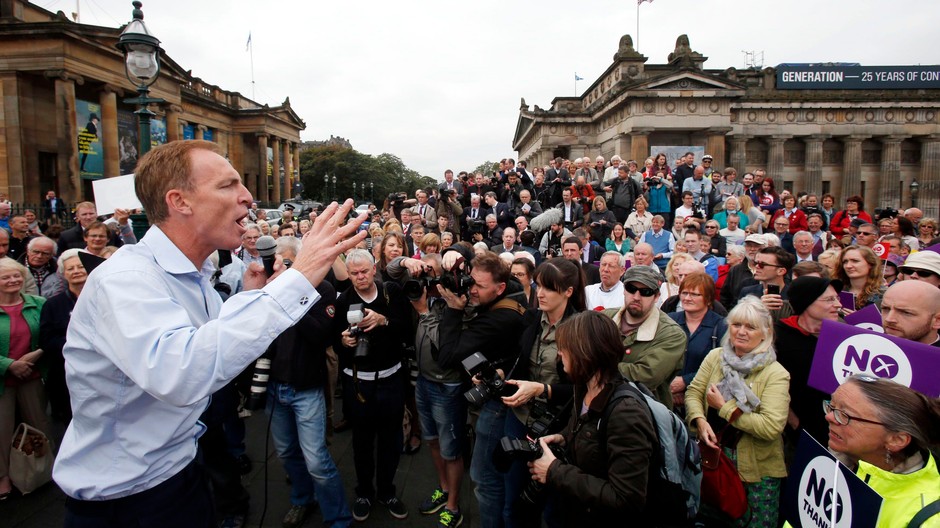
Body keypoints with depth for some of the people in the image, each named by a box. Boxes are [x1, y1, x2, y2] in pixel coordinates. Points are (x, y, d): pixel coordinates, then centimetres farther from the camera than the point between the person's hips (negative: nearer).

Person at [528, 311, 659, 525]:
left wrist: (554, 472, -27)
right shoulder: (584, 391, -3)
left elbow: (626, 500, -31)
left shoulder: (626, 414, -29)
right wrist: (563, 438, -3)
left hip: (602, 520, -7)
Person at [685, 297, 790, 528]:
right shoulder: (715, 357, 0)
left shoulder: (776, 374, -13)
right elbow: (693, 392, 1)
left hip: (757, 469, -3)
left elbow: (771, 426, -22)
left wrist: (724, 407, -19)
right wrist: (700, 420, -18)